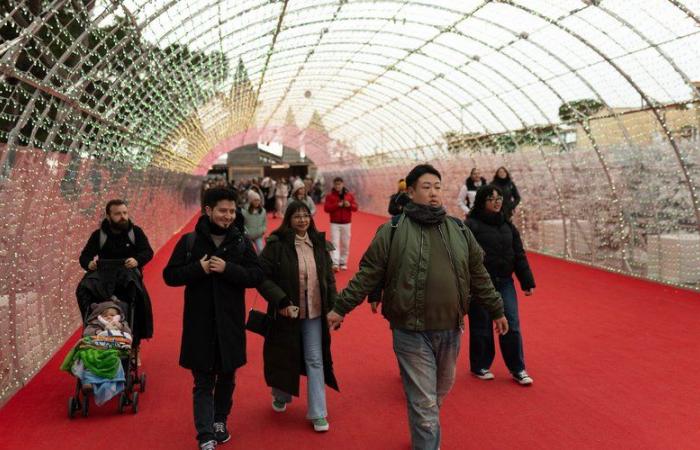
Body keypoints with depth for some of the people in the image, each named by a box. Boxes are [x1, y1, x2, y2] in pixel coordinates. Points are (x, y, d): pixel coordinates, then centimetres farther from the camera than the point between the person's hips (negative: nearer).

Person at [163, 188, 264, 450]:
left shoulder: (241, 242, 0)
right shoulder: (189, 241, -3)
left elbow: (257, 275, -5)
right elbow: (169, 275, -3)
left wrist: (227, 269, -19)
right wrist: (199, 268, -18)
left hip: (230, 323, 2)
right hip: (199, 324, -2)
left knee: (226, 378, 17)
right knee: (203, 383, 2)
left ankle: (220, 421, 38)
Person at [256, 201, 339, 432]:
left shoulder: (319, 243, 2)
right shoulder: (276, 245, -12)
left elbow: (329, 278, 8)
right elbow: (262, 277, -13)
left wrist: (334, 307, 4)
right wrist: (281, 301, -22)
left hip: (315, 313, 3)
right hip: (287, 312, -3)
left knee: (315, 360, 5)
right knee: (285, 358, 15)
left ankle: (318, 414, 16)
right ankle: (280, 396, 44)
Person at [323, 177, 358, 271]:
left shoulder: (349, 195, 6)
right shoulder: (330, 195, 0)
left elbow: (355, 207, 5)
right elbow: (326, 208, -8)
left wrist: (350, 205, -16)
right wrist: (337, 205, -19)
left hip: (346, 224, 2)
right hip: (335, 224, -2)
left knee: (345, 244, 6)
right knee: (335, 243, -11)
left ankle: (343, 263, 18)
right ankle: (335, 263, -18)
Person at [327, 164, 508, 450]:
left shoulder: (459, 230, 7)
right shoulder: (393, 231, -6)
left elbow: (478, 275, 14)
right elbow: (367, 274, -4)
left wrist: (496, 310, 17)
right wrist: (341, 307, -4)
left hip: (450, 330, 5)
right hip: (412, 332, -5)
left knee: (440, 393, 23)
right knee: (424, 402, 1)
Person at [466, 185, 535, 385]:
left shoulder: (507, 226, 10)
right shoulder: (471, 225, -9)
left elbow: (519, 255, 12)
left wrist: (527, 281, 9)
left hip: (504, 282, 5)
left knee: (512, 325, 5)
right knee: (481, 327, 7)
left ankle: (517, 369, 16)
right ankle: (480, 367, 24)